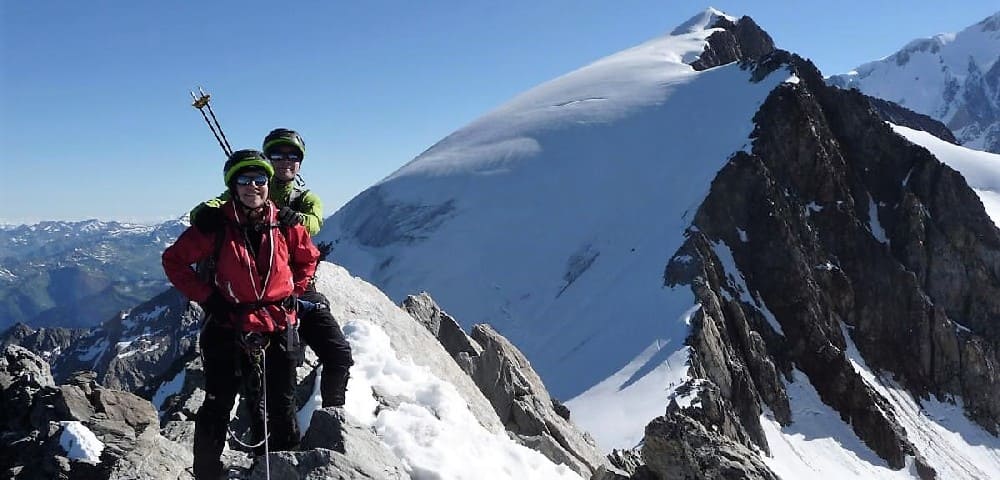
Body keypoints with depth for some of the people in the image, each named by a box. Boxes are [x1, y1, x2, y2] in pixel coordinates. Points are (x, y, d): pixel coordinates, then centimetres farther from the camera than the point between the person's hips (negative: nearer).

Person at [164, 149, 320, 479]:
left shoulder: (284, 224, -2)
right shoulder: (216, 224, -10)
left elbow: (308, 258, 16)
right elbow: (174, 259, -1)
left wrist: (292, 294, 5)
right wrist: (206, 297, -8)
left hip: (278, 329, 3)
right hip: (228, 330, -2)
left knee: (282, 408, 12)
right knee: (217, 408, 5)